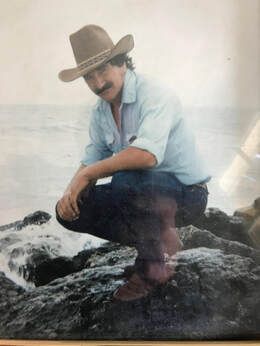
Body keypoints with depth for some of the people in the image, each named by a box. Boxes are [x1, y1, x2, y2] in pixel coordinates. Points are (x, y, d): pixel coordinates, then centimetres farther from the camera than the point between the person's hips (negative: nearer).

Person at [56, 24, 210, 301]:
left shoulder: (155, 96, -22)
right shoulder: (100, 112, 2)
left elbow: (147, 154, -38)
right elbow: (92, 159, 5)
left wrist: (85, 175, -27)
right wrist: (71, 190, -16)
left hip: (185, 194, -7)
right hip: (141, 193, 7)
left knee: (127, 180, -37)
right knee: (70, 211, -3)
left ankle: (154, 264, -11)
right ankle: (153, 242, 6)